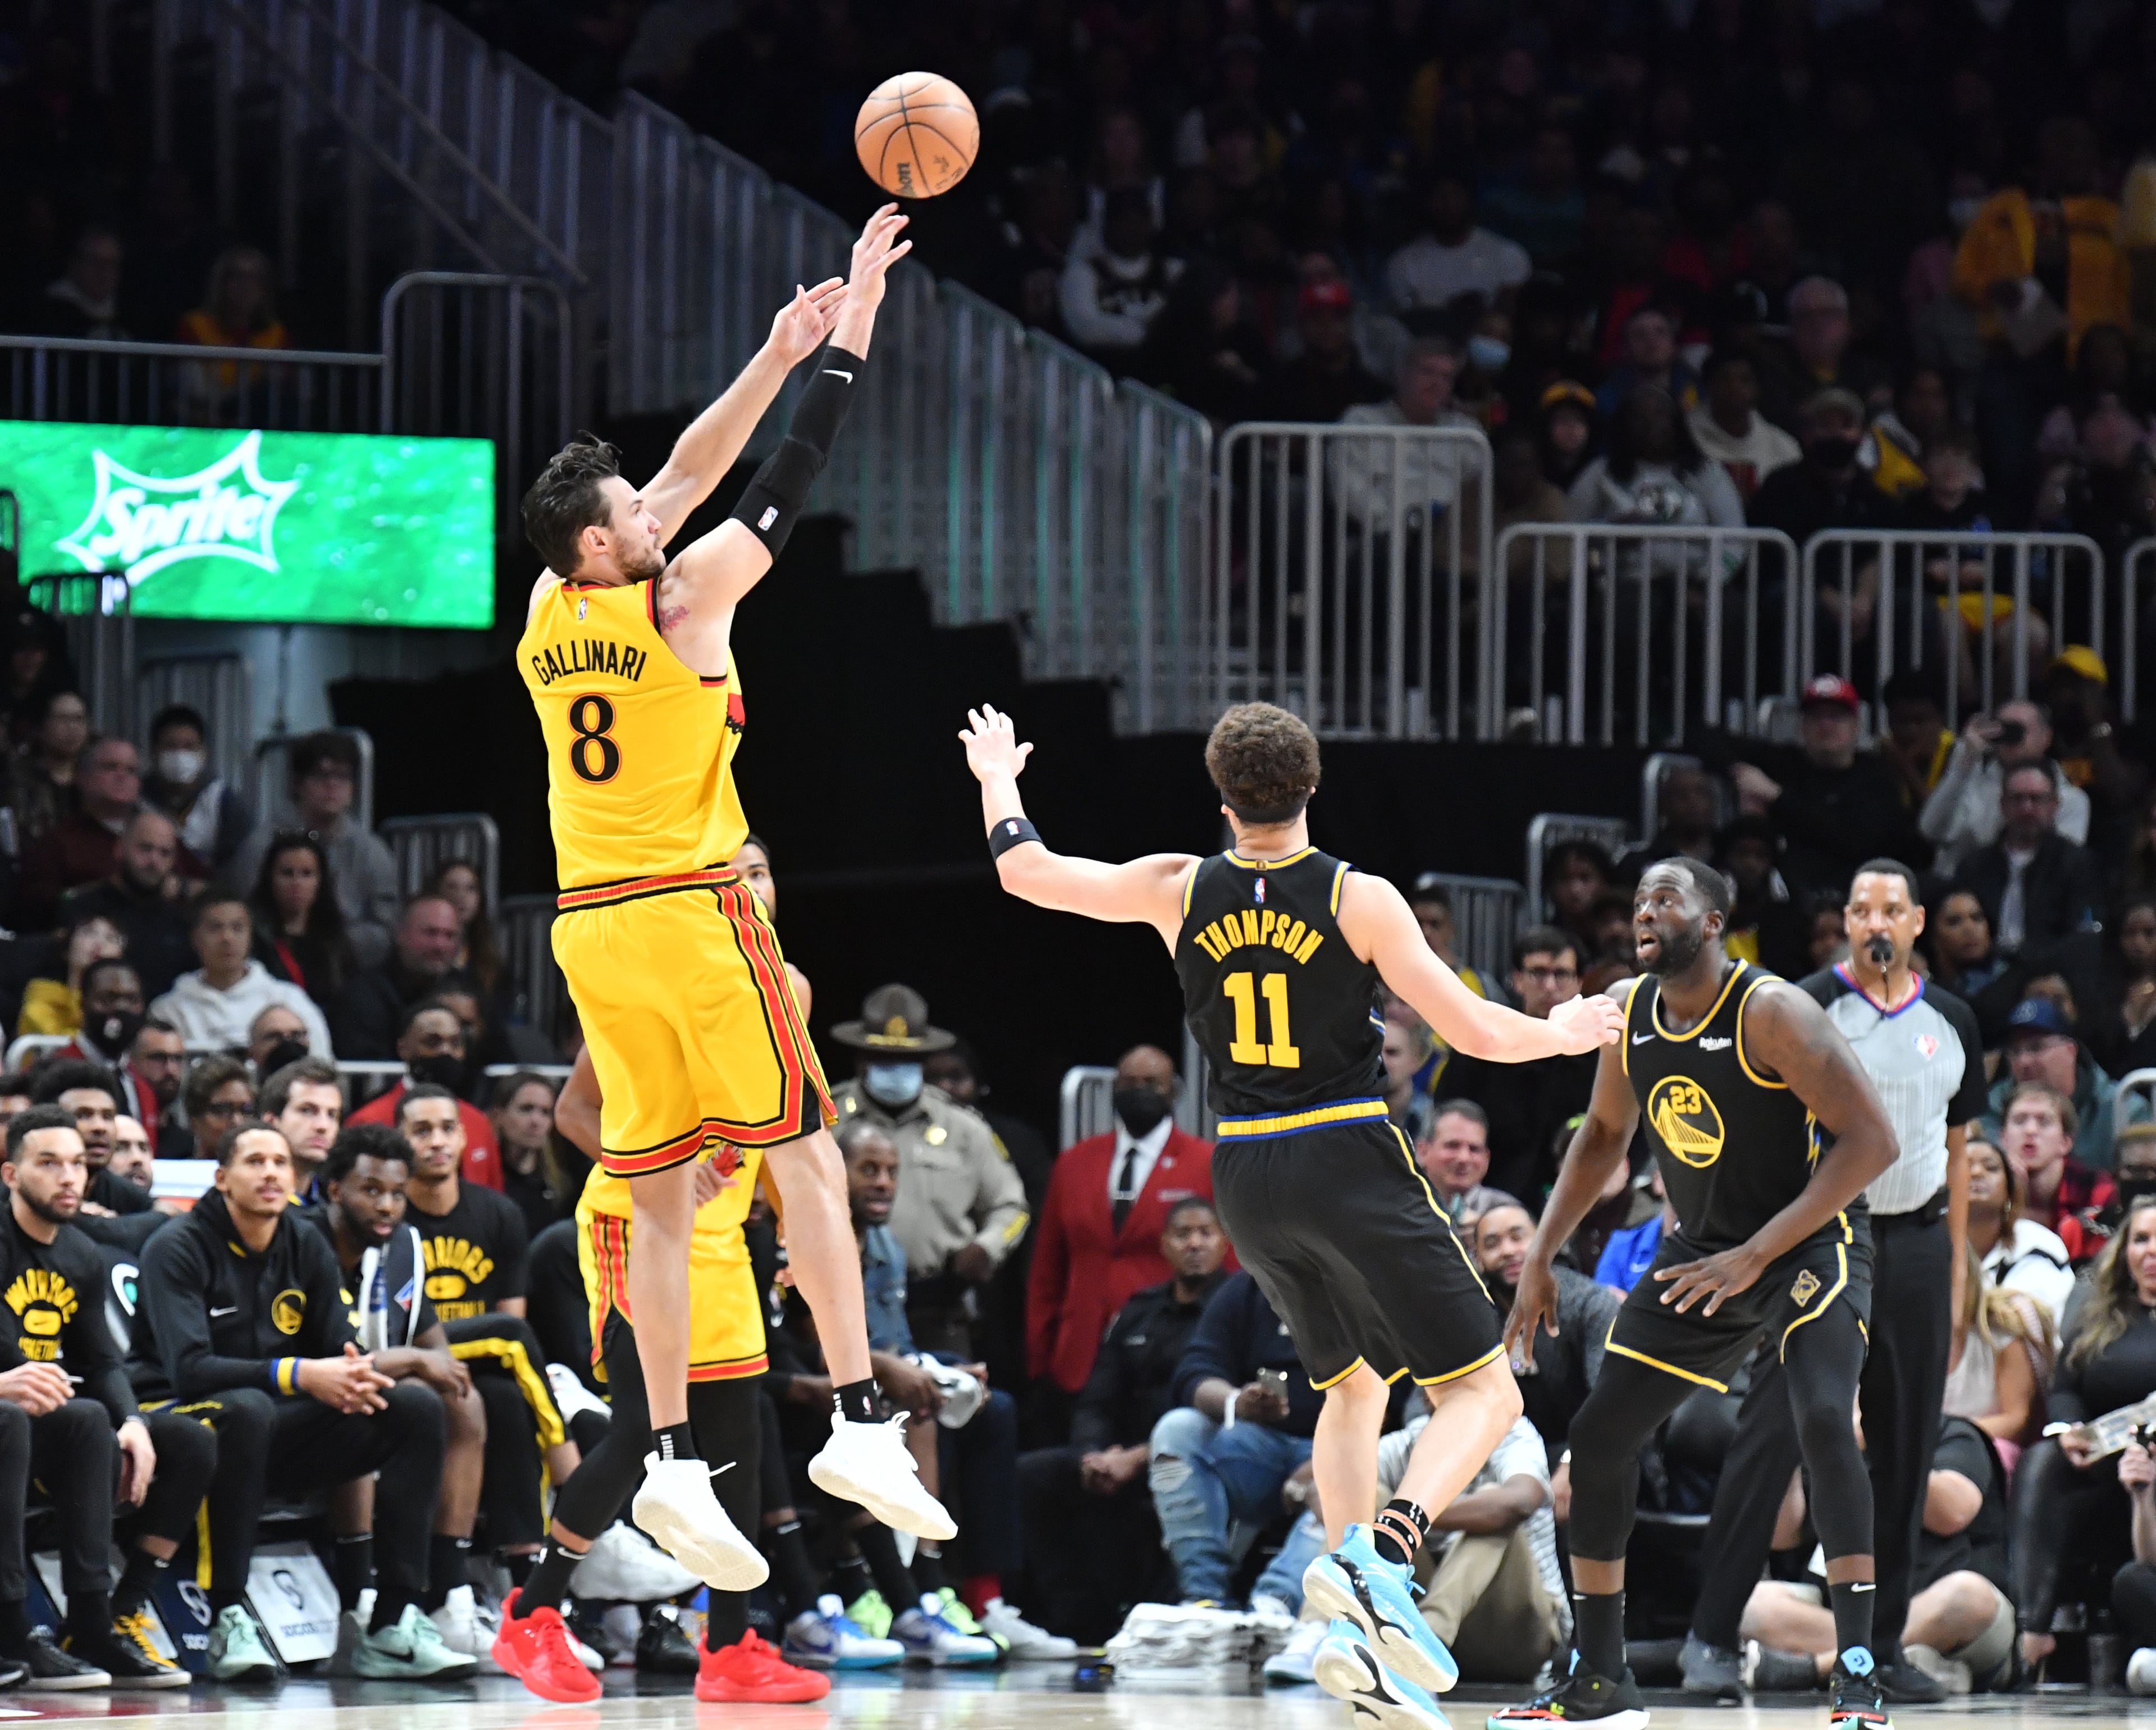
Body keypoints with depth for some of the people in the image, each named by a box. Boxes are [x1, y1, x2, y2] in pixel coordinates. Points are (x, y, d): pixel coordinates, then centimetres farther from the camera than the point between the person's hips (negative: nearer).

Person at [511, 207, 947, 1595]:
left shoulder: (550, 616, 8)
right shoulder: (679, 601, -10)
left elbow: (686, 480, 17)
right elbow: (789, 484, -5)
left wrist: (776, 358, 19)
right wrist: (854, 325, 2)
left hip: (592, 924, 6)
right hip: (691, 911, -6)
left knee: (663, 1196, 6)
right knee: (806, 1154, -1)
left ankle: (672, 1459, -1)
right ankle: (859, 1422, -8)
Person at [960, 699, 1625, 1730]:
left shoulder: (1180, 891, 0)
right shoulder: (1358, 899, -10)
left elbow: (1025, 873, 11)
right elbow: (1476, 1032, -9)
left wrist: (998, 777, 31)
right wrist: (1566, 1033, 11)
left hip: (1247, 1178, 5)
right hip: (1353, 1163, -5)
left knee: (1352, 1386, 23)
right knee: (1484, 1391, 1)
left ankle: (1361, 1635, 9)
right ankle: (1381, 1553, -26)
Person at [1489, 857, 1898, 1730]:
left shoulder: (1771, 1012, -23)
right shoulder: (1627, 1011, -3)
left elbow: (1871, 1141, -26)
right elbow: (1604, 1134, 16)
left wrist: (1755, 1256, -27)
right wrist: (1540, 1257, 6)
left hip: (1810, 1239, -7)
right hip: (1700, 1248, 7)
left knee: (1823, 1418, -29)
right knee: (1599, 1434, 3)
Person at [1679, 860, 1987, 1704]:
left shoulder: (1951, 1023, 11)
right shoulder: (1805, 1009, -3)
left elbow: (1956, 1150, 17)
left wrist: (1956, 1270, 13)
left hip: (1916, 1246, 5)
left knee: (1906, 1449, 5)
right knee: (1772, 1433, -11)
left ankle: (1882, 1644, 12)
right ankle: (1712, 1636, -10)